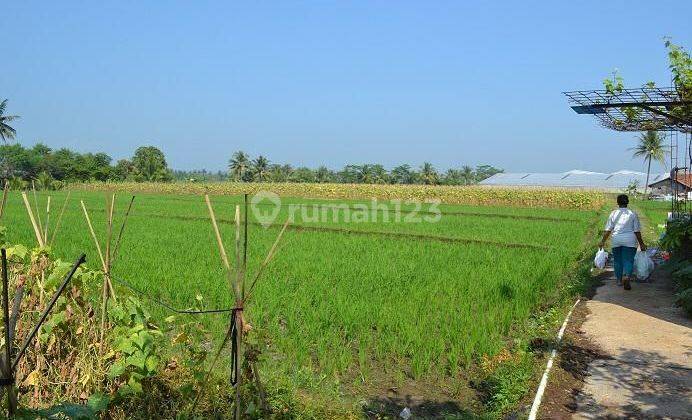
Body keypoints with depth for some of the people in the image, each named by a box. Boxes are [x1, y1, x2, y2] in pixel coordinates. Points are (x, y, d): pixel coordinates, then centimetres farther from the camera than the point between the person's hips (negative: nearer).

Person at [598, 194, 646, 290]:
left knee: (617, 260, 13)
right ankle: (627, 276, -25)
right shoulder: (633, 214, 0)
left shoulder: (613, 214, 2)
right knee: (628, 261, -2)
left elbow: (608, 230, 0)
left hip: (616, 241, 1)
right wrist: (641, 243, 6)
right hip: (630, 241, -1)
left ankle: (619, 280, 21)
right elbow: (637, 231, -1)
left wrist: (603, 241, 7)